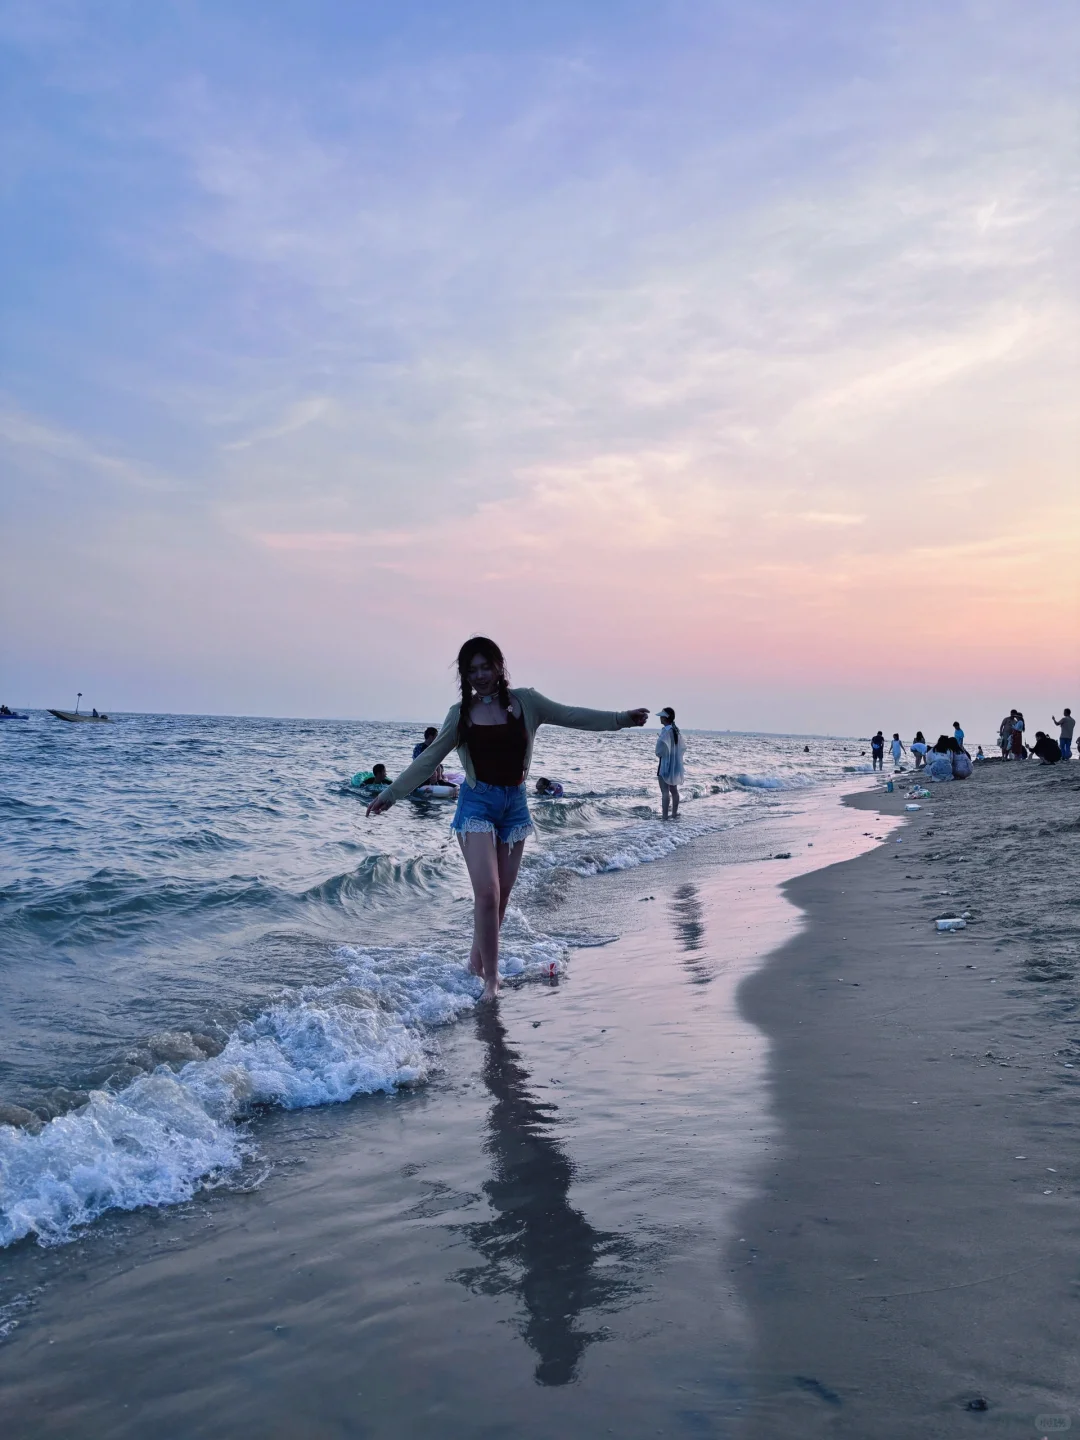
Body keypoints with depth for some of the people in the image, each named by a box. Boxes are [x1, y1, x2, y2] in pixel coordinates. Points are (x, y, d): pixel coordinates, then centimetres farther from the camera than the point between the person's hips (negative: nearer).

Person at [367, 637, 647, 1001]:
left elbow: (571, 716, 4)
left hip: (515, 803, 2)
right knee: (487, 892, -13)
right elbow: (429, 758, 4)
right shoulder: (461, 713, 1)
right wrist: (391, 794, 3)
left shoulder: (525, 701, 2)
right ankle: (490, 978, -4)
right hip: (477, 803, -2)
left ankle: (477, 960, 28)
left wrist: (621, 718, -2)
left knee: (501, 895, 8)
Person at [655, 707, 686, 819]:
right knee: (674, 790, 16)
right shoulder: (676, 731, 7)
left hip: (665, 765, -9)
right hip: (675, 765, 9)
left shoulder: (666, 732, -19)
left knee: (665, 791, -7)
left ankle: (664, 815, -8)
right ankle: (674, 813, 24)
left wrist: (659, 753, -3)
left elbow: (660, 750, -22)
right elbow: (683, 748, 15)